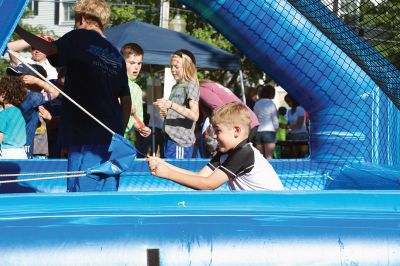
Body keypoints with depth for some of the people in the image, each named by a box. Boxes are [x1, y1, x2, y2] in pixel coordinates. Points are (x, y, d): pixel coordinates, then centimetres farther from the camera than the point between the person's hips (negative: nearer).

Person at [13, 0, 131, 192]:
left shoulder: (80, 38, 0)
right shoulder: (116, 55, 18)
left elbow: (50, 49, -19)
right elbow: (126, 100, 17)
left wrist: (17, 30, -13)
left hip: (86, 136, -6)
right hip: (112, 138, 6)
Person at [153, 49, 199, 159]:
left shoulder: (191, 85, -6)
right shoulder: (175, 87, 18)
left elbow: (194, 116, -18)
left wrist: (171, 105, -26)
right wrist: (166, 112, 7)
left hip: (180, 141, -8)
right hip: (169, 138, 8)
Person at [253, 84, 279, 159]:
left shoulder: (257, 104, 10)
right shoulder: (271, 104, -4)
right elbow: (275, 120, -3)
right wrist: (276, 128, 14)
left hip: (258, 132, 5)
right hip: (269, 131, -5)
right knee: (269, 157, -5)